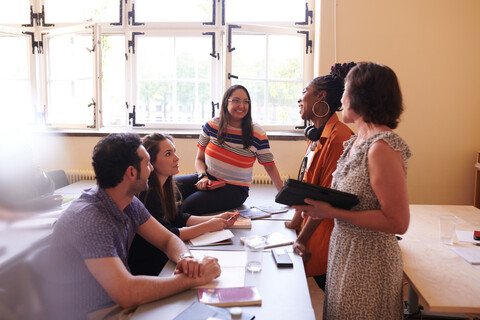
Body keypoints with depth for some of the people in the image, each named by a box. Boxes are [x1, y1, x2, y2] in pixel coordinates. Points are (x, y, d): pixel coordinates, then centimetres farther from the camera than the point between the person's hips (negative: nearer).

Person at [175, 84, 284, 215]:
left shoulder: (257, 134, -4)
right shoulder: (212, 125, 2)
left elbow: (270, 167, 1)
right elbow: (199, 159, 8)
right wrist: (203, 176, -13)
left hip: (235, 189, -3)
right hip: (208, 180, 3)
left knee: (189, 206, -29)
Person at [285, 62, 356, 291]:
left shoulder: (338, 137, -20)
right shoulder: (316, 135, 10)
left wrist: (301, 239, -17)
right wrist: (296, 221, 10)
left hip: (325, 233, -8)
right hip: (311, 225, 9)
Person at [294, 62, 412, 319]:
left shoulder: (383, 148, -22)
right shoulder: (357, 141, 5)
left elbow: (398, 222, -24)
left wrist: (332, 212, -24)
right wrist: (321, 204, -2)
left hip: (369, 263, -8)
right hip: (344, 251, 8)